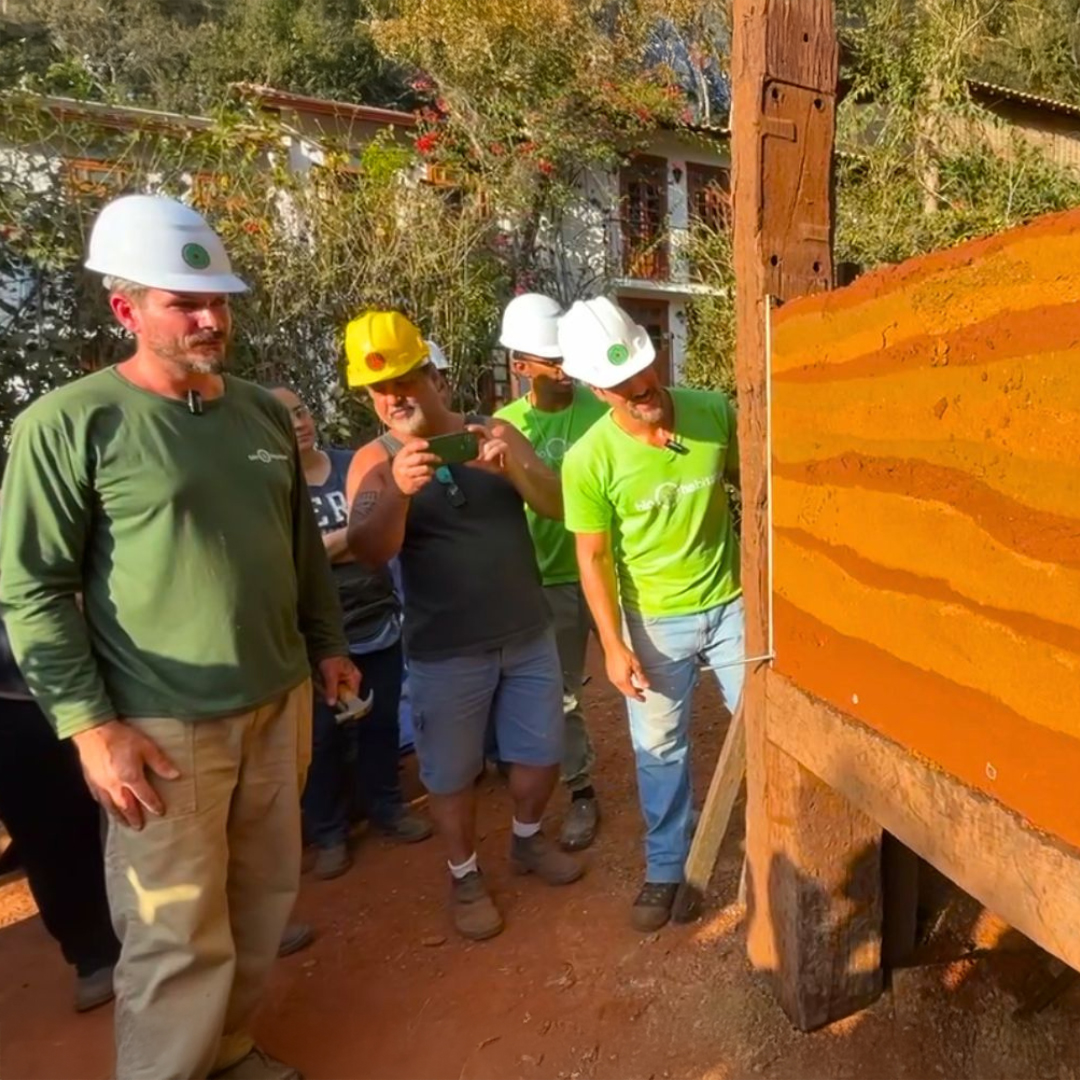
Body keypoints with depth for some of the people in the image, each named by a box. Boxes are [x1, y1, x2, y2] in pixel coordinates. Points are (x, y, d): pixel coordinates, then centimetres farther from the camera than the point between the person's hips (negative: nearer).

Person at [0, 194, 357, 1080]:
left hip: (278, 702, 6)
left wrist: (328, 642, 15)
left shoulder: (264, 411, 7)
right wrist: (89, 724, -14)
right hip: (164, 723, -6)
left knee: (263, 901, 19)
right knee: (180, 937, 6)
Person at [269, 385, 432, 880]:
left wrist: (327, 547, -14)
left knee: (381, 722, 16)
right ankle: (328, 831, 28)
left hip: (378, 620, 3)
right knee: (324, 736, 9)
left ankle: (385, 805, 36)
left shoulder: (353, 464, 2)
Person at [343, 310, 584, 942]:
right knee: (452, 774, 11)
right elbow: (369, 552, -20)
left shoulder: (494, 434, 0)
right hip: (446, 652, -2)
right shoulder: (374, 461, -6)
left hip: (529, 635, 3)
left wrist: (512, 469, -28)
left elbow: (559, 505, -8)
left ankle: (528, 839, 44)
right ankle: (466, 876, 36)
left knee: (542, 754, 16)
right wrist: (398, 491, -38)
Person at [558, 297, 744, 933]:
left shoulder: (715, 412, -13)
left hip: (731, 603, 2)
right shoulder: (589, 460, -18)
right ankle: (666, 868, 34)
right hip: (654, 622, -1)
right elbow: (594, 558, -10)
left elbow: (750, 481, 5)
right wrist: (614, 645, -11)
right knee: (660, 750, 12)